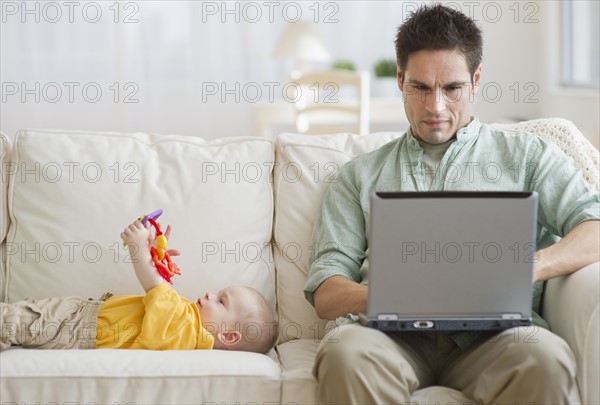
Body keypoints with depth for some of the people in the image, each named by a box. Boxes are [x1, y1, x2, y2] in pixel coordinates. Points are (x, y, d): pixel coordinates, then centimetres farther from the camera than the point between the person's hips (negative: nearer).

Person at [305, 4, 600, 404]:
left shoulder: (527, 156, 22)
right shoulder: (361, 174, 26)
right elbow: (324, 292, 16)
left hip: (492, 330, -1)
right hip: (392, 334, 1)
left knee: (545, 357, -37)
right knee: (344, 351, -36)